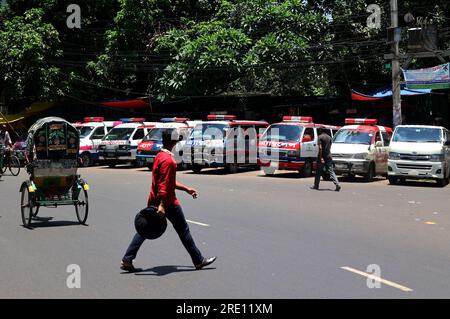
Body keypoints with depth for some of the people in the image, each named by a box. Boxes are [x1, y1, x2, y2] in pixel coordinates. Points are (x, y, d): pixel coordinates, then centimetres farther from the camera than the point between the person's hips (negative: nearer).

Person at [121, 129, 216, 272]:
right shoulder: (168, 160, -18)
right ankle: (198, 261, 14)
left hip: (153, 201, 9)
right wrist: (161, 205, -30)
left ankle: (127, 261, 5)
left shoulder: (160, 156, 14)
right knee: (183, 230, 3)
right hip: (168, 202, -9)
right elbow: (164, 185, -25)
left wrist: (187, 189, 26)